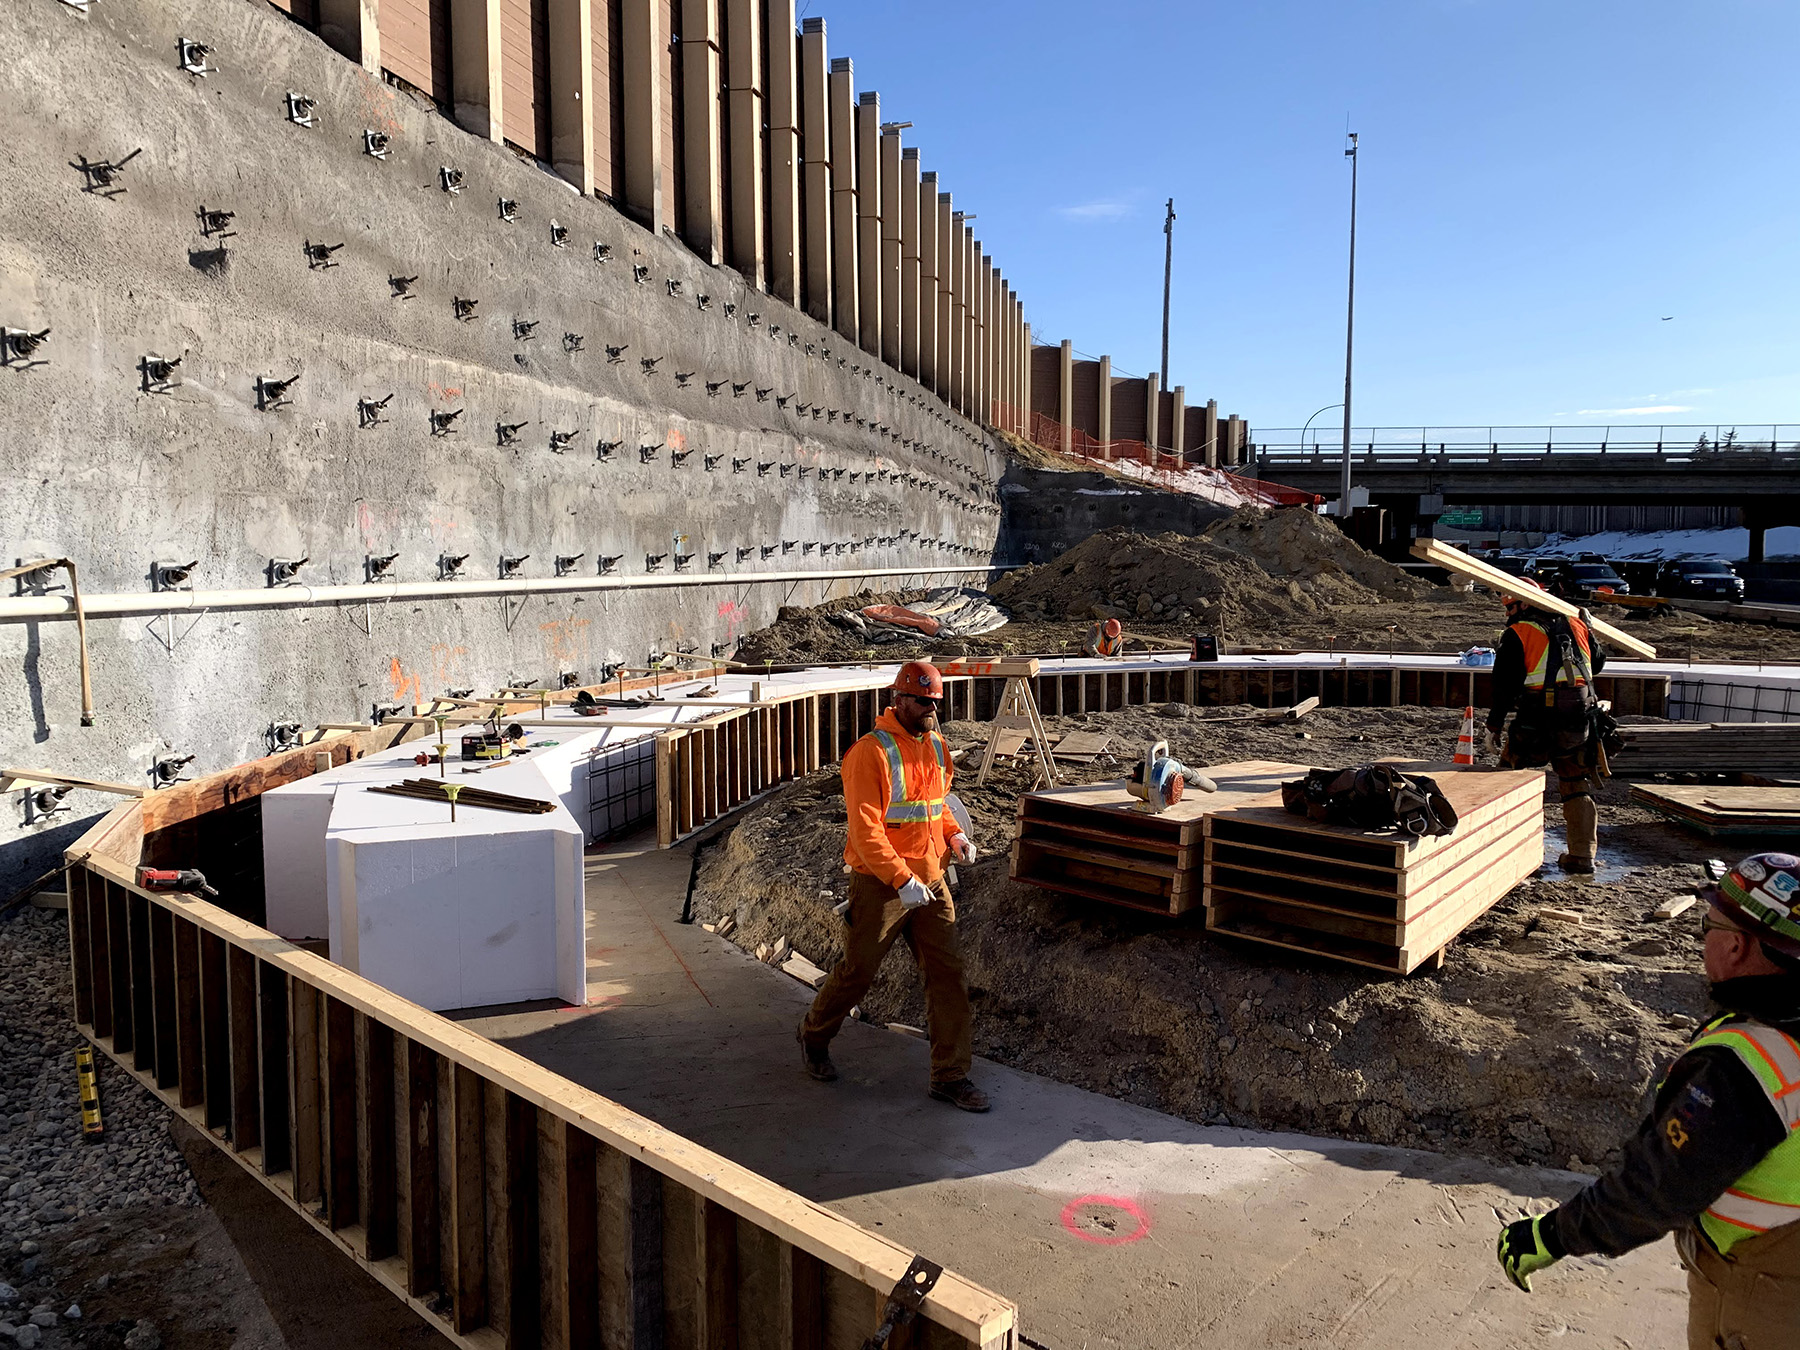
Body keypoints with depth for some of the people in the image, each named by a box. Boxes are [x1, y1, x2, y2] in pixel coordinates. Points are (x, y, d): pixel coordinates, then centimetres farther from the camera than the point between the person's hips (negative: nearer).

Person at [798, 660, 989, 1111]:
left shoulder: (935, 745, 8)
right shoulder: (871, 752, -17)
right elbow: (865, 829, -21)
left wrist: (953, 834, 4)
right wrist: (902, 879, -26)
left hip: (931, 882, 7)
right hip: (881, 884, -7)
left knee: (948, 972, 3)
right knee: (857, 971, 8)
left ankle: (950, 1075, 13)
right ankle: (814, 1037, 35)